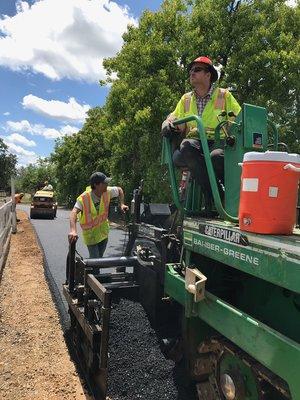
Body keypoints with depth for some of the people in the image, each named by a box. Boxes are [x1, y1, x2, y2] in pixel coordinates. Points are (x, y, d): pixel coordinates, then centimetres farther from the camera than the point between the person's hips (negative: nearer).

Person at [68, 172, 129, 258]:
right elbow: (74, 213, -40)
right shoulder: (84, 198, -28)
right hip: (90, 234, -5)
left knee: (100, 257, 18)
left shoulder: (107, 192, -15)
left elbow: (119, 190, 5)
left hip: (104, 232, 5)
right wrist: (73, 230, -54)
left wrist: (121, 204, -4)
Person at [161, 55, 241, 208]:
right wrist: (167, 125, -3)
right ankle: (214, 194, -30)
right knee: (186, 145, -36)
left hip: (217, 142, -2)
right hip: (193, 144, 2)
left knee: (216, 156, -39)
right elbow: (174, 118, 22)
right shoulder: (186, 99, 25)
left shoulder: (224, 95, 16)